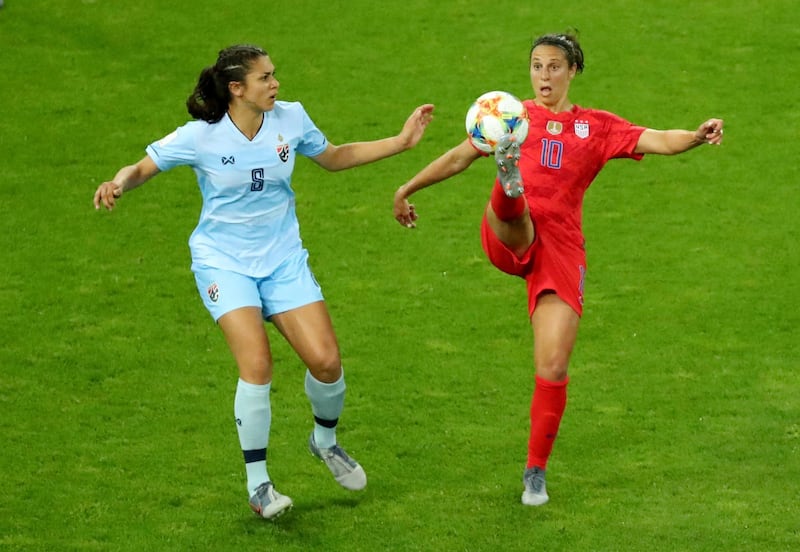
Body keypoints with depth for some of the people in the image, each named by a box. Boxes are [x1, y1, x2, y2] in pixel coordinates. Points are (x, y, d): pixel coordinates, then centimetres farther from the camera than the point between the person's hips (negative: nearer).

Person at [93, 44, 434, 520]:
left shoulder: (291, 119, -5)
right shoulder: (200, 137, -14)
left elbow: (334, 158, 13)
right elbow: (143, 168, -4)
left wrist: (403, 142, 8)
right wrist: (118, 186, -27)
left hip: (283, 258, 4)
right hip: (224, 261, -3)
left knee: (326, 360, -8)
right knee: (257, 366, -21)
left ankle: (326, 440, 26)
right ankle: (257, 483, -3)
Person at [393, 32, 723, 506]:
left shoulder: (597, 126, 15)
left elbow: (657, 141, 0)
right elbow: (460, 156, 27)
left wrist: (697, 137, -20)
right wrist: (408, 189, 29)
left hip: (560, 248, -1)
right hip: (511, 238, 1)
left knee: (554, 368, -6)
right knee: (514, 214, -38)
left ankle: (536, 471, 8)